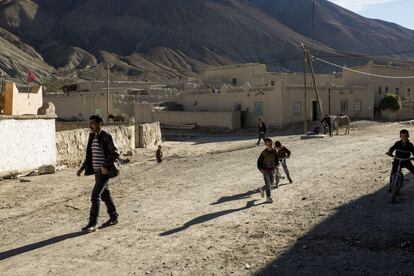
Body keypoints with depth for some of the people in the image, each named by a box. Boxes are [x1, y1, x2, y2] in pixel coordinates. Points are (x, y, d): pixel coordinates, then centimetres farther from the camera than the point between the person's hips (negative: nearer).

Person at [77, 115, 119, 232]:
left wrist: (106, 166, -25)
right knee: (105, 195, 16)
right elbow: (89, 155, 19)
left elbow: (115, 153, -17)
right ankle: (113, 218, 30)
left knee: (95, 196, -11)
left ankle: (93, 223, -4)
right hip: (97, 171, 9)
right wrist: (83, 167, 12)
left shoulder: (106, 137, -14)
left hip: (104, 171, -8)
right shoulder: (92, 137, 11)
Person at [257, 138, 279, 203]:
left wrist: (276, 165, 1)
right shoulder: (264, 153, -17)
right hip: (265, 170, -5)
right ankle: (268, 198, 0)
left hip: (272, 169, 5)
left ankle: (262, 189, 40)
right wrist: (260, 169, -12)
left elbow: (277, 159, 12)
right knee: (268, 184, -7)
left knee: (271, 183, 15)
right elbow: (259, 161, -8)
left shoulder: (275, 151, -6)